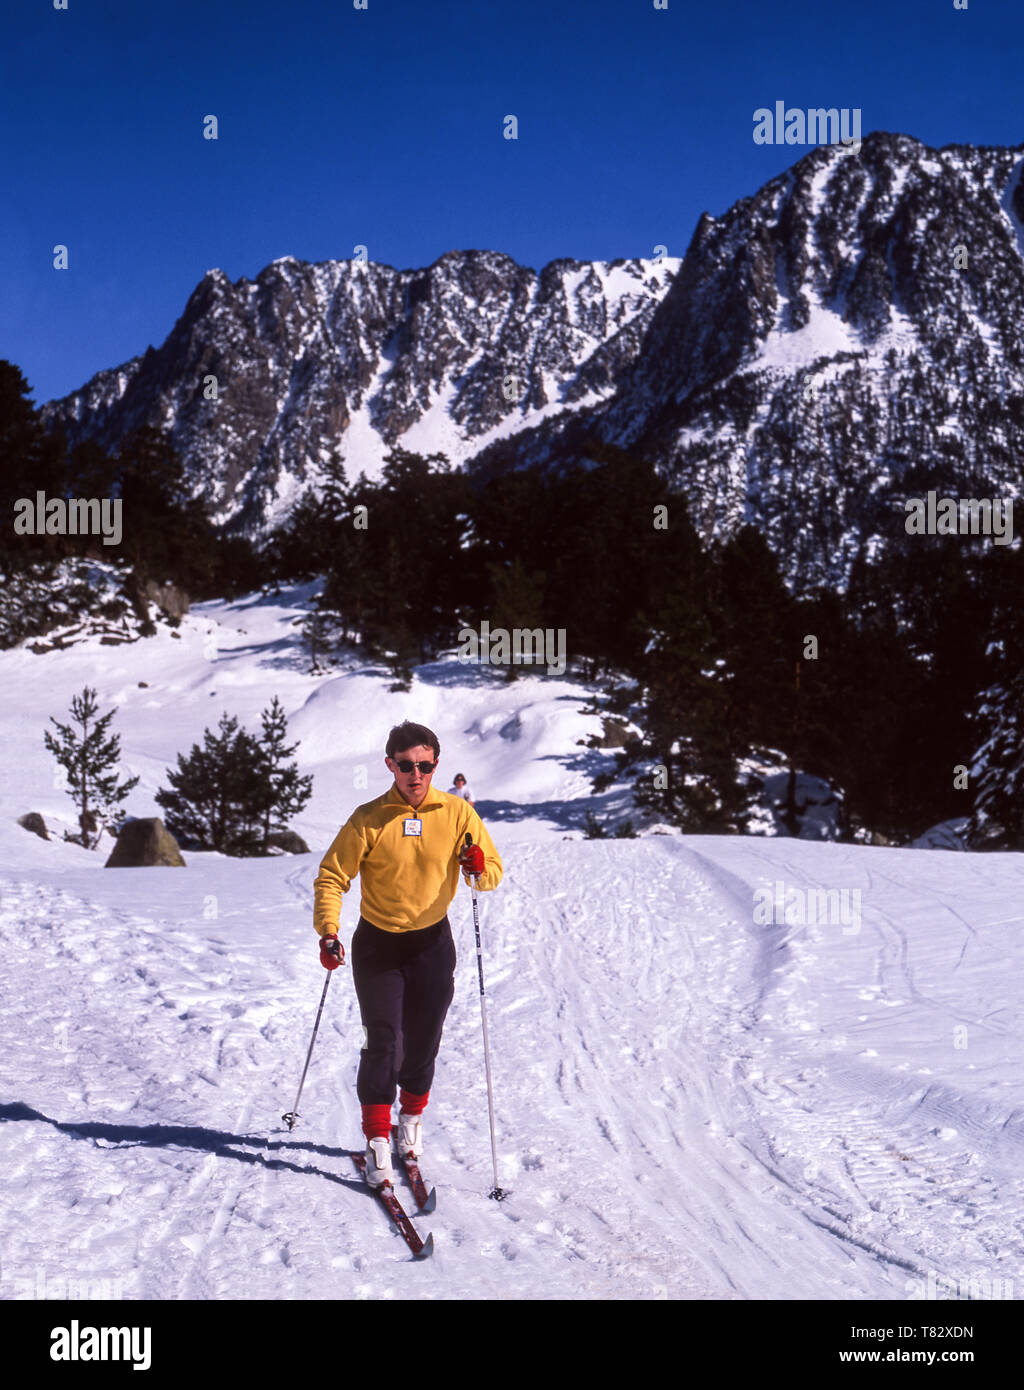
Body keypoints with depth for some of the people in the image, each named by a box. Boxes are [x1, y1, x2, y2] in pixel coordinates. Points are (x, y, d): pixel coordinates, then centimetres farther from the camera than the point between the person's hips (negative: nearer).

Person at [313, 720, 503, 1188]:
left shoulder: (456, 813, -8)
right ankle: (378, 1140, 0)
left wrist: (479, 868, -26)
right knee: (383, 1041, -8)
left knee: (423, 1041, 10)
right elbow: (332, 876, -7)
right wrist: (328, 932, -21)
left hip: (432, 943, 2)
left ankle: (412, 1116, 33)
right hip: (378, 944, -1)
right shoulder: (369, 820, -11)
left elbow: (494, 872, -2)